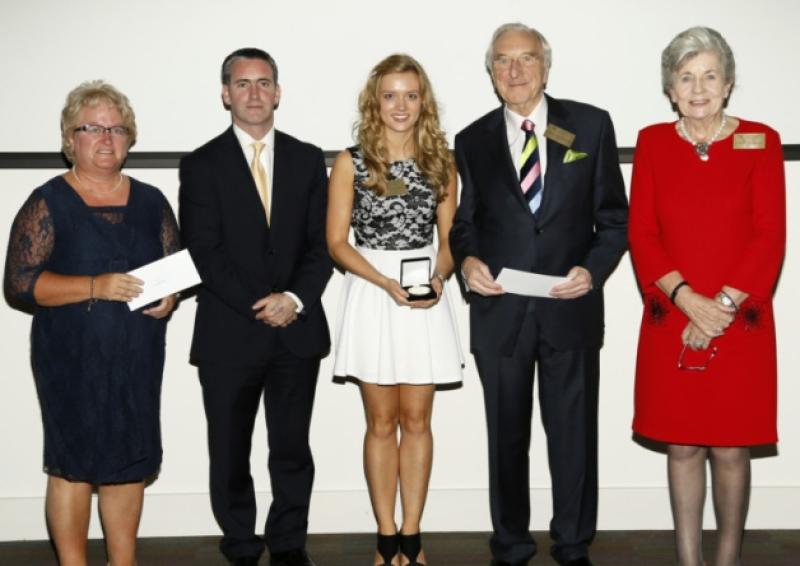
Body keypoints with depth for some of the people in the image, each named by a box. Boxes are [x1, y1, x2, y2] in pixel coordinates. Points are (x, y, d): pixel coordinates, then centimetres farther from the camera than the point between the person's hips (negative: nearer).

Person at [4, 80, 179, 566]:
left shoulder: (150, 201, 10)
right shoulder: (48, 203, -2)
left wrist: (170, 296, -7)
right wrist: (96, 287, -20)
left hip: (139, 358, 4)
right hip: (74, 360, -4)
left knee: (131, 461, 9)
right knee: (74, 462, 1)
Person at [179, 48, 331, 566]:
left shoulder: (307, 160, 10)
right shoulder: (202, 165, 2)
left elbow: (322, 242, 5)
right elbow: (205, 251, -6)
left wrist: (295, 299, -11)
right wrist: (258, 305, -14)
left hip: (297, 329, 2)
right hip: (229, 333, -1)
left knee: (292, 449, 8)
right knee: (230, 454, 7)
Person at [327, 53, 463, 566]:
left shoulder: (441, 162, 6)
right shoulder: (351, 163, 0)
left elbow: (449, 238, 10)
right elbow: (337, 241, -2)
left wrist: (439, 276, -11)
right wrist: (386, 281, -15)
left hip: (427, 300, 2)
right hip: (371, 298, -1)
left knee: (417, 420, 5)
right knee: (382, 422, 5)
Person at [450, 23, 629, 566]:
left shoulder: (591, 125, 2)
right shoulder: (472, 141, 6)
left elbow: (614, 216, 3)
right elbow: (462, 223, 10)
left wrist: (594, 268, -14)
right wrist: (467, 259, -11)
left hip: (571, 308, -1)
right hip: (499, 312, 1)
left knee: (574, 434, 9)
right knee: (506, 436, 12)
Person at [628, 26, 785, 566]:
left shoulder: (760, 141, 1)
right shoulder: (652, 142, 5)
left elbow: (770, 238, -4)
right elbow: (641, 234, 0)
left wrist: (722, 306, -13)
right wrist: (687, 298, -14)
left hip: (740, 323, -1)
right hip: (671, 323, 2)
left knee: (730, 449, 4)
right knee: (681, 446, 7)